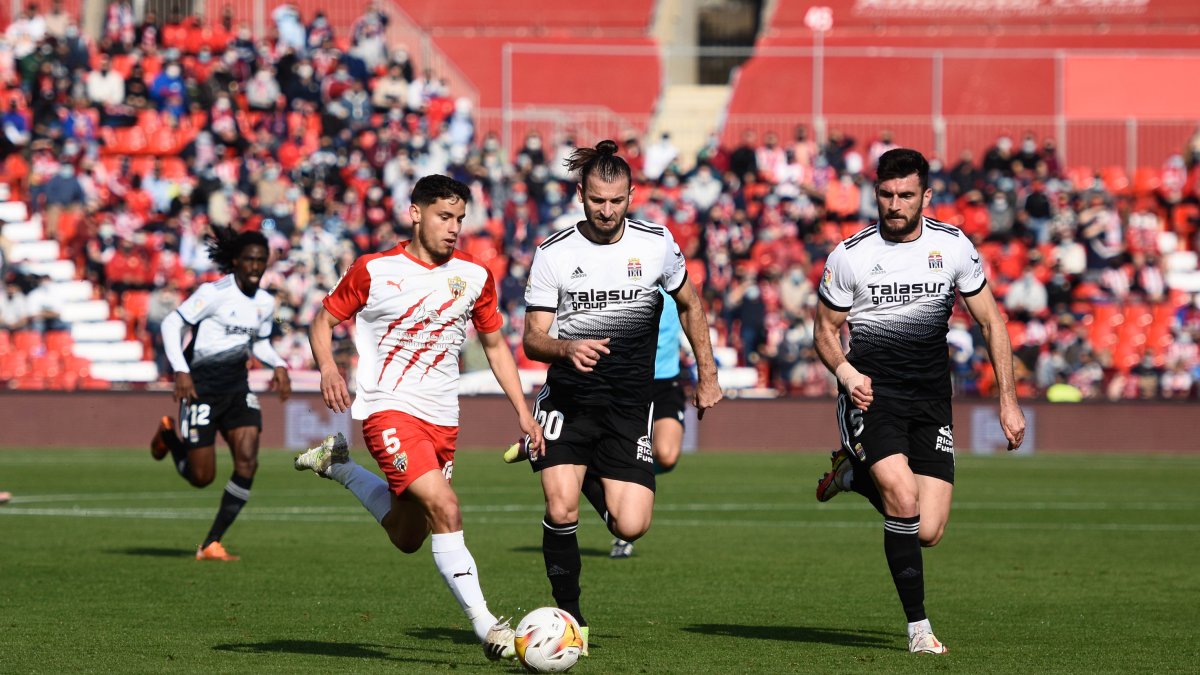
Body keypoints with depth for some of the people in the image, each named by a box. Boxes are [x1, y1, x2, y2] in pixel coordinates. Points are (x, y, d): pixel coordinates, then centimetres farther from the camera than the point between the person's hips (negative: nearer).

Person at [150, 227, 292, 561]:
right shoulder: (215, 293, -15)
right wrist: (181, 371, -23)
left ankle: (212, 544, -4)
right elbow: (171, 323, -14)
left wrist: (278, 365, 1)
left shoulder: (265, 302, 5)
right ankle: (169, 434, 35)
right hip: (202, 386, -5)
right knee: (201, 477, 0)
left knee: (247, 462, -14)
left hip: (237, 388, 6)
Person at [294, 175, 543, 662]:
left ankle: (339, 466, 36)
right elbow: (324, 320, 4)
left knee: (408, 539, 14)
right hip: (389, 408, -6)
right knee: (445, 508, -24)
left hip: (442, 419, 6)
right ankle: (485, 626, -23)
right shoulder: (374, 271, -5)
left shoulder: (474, 276, 5)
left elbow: (495, 344, 16)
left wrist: (523, 412, 9)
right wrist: (328, 368, -17)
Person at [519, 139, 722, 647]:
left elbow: (690, 305, 16)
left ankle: (592, 480, 27)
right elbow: (533, 338, -4)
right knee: (561, 510, -20)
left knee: (630, 527, -9)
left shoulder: (656, 243, 0)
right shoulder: (553, 253, -5)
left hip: (628, 405, 1)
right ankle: (570, 618, -1)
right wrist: (567, 348, -26)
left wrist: (707, 374, 14)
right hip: (568, 398, -1)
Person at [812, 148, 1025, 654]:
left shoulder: (954, 247, -1)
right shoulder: (850, 256, -5)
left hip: (930, 402, 3)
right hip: (871, 394, -3)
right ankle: (918, 626, -14)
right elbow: (825, 328, 7)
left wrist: (1008, 400, 2)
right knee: (904, 498, -26)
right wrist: (846, 373, -14)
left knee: (927, 533, -3)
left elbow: (991, 322, 7)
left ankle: (854, 474, 27)